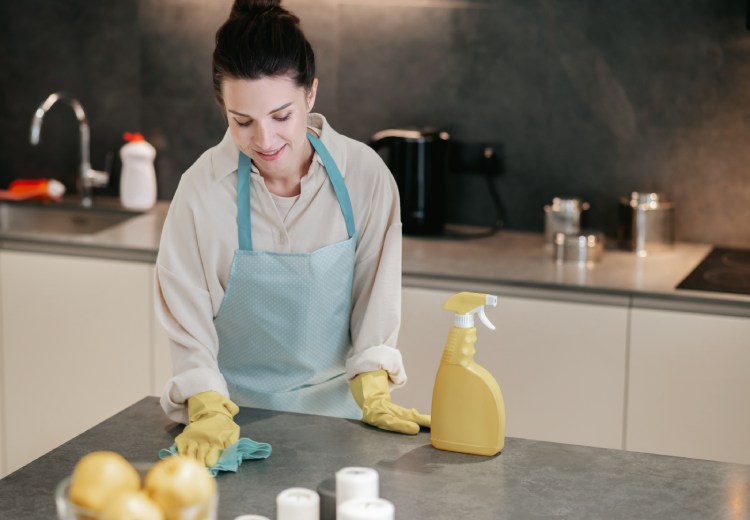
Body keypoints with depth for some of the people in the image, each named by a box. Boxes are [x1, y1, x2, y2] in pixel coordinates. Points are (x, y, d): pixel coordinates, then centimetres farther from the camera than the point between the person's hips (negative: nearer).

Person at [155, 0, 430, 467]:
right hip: (239, 411, -1)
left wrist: (373, 395, -10)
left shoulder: (364, 175, -12)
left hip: (335, 408, 1)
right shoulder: (203, 189, -15)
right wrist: (209, 412, -22)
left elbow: (376, 292, -3)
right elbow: (188, 316, -11)